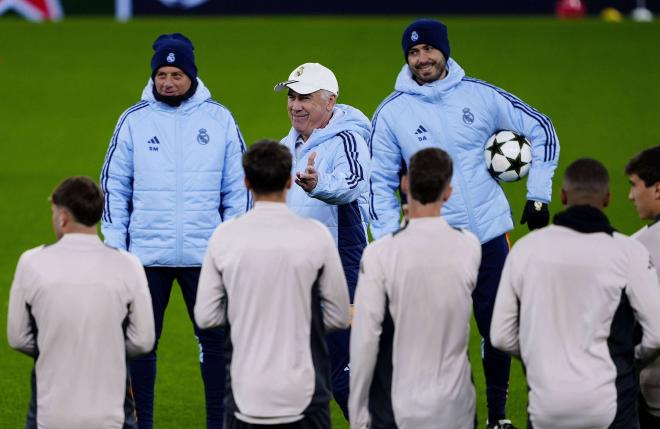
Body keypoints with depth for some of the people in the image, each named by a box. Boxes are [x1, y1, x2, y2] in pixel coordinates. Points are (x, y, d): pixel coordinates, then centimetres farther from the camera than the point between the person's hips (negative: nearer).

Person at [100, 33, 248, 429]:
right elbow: (114, 188, 6)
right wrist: (114, 246, 1)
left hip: (205, 256, 0)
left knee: (216, 341, 4)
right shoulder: (134, 121, 2)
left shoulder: (219, 120, 3)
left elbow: (238, 189, 8)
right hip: (146, 255, 0)